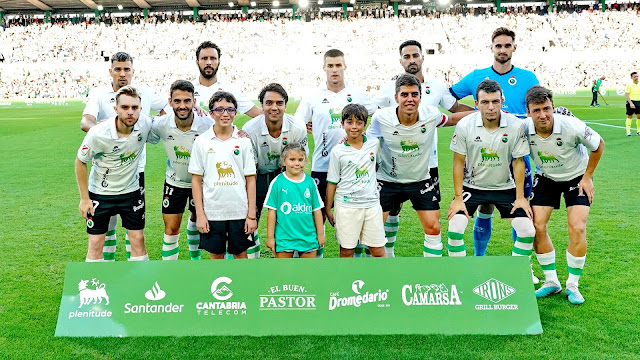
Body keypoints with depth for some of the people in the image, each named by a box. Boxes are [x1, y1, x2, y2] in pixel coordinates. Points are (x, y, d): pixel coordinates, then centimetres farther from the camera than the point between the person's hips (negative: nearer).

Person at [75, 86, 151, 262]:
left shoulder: (145, 124, -16)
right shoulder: (98, 134, -25)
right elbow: (80, 162, -9)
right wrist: (84, 199, -6)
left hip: (131, 190, 3)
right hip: (100, 193, -2)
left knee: (138, 239, 4)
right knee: (96, 244, 2)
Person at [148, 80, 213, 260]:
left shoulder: (208, 124, -25)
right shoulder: (161, 124, -20)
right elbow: (150, 139, 1)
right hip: (174, 181, 0)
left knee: (196, 220, 20)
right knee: (171, 229, -2)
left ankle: (195, 257, 46)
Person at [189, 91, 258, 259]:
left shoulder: (243, 141, 1)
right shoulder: (202, 141, 1)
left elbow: (250, 179, 1)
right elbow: (196, 179, 2)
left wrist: (252, 215, -3)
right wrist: (199, 214, -3)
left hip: (240, 211, 0)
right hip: (212, 212, 0)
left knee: (241, 253, 10)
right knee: (216, 255, 12)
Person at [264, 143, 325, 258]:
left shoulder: (310, 182, 2)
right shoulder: (277, 182, -6)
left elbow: (317, 210, 7)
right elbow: (272, 211, -3)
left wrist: (320, 234, 8)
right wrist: (270, 237, -2)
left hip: (308, 237, 2)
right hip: (283, 238, -2)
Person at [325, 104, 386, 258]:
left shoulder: (374, 144, 3)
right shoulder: (338, 152, -4)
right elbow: (332, 182, 1)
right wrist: (327, 210, 3)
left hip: (371, 203, 2)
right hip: (346, 206, -2)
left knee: (378, 251, 6)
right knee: (346, 251, 6)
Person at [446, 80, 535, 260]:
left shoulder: (516, 126, -13)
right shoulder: (464, 125, -16)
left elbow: (518, 161, -2)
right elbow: (458, 162, -7)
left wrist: (520, 197, -3)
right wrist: (458, 198, -9)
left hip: (505, 187, 1)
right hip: (472, 186, -1)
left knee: (528, 231, -7)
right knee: (455, 229, -17)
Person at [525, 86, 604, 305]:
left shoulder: (572, 126, -30)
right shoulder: (524, 129, -24)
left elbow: (598, 145, -10)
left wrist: (587, 177, -7)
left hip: (576, 177, -2)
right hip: (546, 178, 2)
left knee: (577, 229, -13)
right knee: (537, 227, -7)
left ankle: (573, 285, 6)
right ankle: (551, 281, 11)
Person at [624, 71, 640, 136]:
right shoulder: (629, 85, -6)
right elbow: (626, 94, -11)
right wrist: (631, 103, -19)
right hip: (631, 102, -4)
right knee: (629, 116, 0)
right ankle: (628, 131, 5)